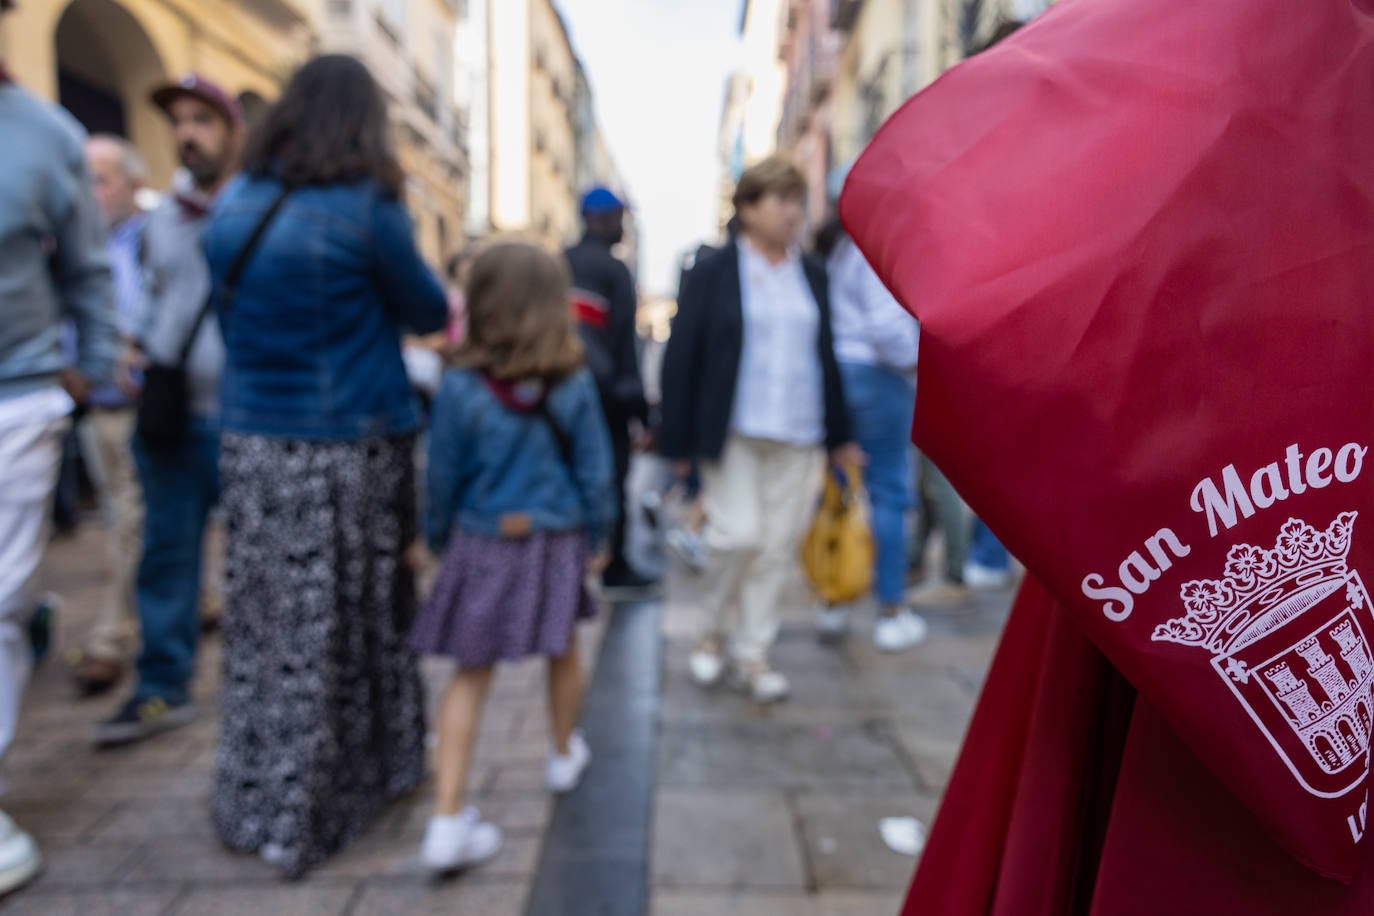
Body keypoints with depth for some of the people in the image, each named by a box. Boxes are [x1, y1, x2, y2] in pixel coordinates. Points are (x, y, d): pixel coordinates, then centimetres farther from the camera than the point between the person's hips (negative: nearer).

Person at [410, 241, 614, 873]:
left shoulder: (461, 386, -11)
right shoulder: (574, 385, -8)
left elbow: (443, 475, -3)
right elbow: (594, 472, -3)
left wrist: (438, 538, 13)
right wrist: (598, 537, 11)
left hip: (482, 544, -1)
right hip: (556, 543, 1)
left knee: (470, 678, 8)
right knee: (563, 653, 24)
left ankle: (448, 821, 6)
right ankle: (564, 756, 45)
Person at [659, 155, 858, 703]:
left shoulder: (812, 276, 12)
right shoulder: (713, 273, -1)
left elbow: (825, 354, 15)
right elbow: (681, 358, -2)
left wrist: (839, 435, 13)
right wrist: (678, 441, -6)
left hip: (797, 436, 4)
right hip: (732, 432, -4)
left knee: (778, 546, 5)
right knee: (737, 536, -7)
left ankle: (752, 656, 19)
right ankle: (714, 634, 21)